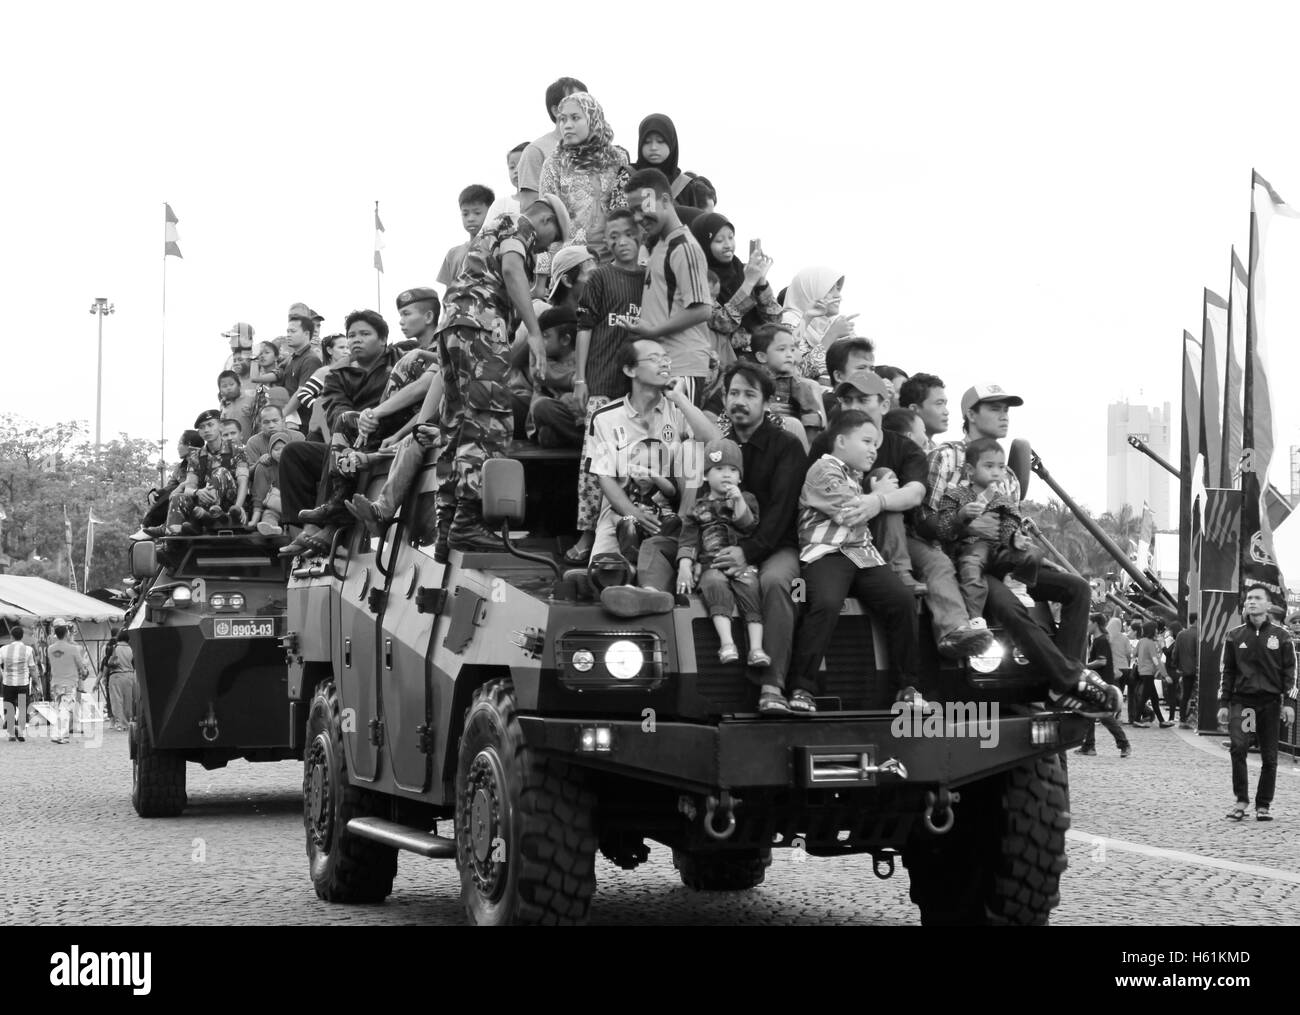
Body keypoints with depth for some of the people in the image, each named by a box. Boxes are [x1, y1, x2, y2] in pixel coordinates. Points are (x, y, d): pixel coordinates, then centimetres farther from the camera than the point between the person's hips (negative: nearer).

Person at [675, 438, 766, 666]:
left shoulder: (746, 500, 19)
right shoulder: (699, 508, 18)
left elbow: (750, 527, 3)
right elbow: (688, 541, 9)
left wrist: (738, 502, -8)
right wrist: (684, 567, -6)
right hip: (711, 564, 0)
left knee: (750, 587, -29)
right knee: (715, 584, -33)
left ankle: (756, 647, -37)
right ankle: (726, 642, -45)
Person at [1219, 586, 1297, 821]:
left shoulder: (1280, 635, 4)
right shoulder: (1234, 636, 7)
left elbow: (1290, 670, 4)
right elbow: (1226, 671, 10)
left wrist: (1289, 702, -5)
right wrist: (1223, 704, 5)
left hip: (1270, 702, 0)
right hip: (1242, 700, 0)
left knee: (1269, 757, 3)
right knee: (1238, 747, -18)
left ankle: (1263, 805, 13)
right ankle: (1241, 800, -8)